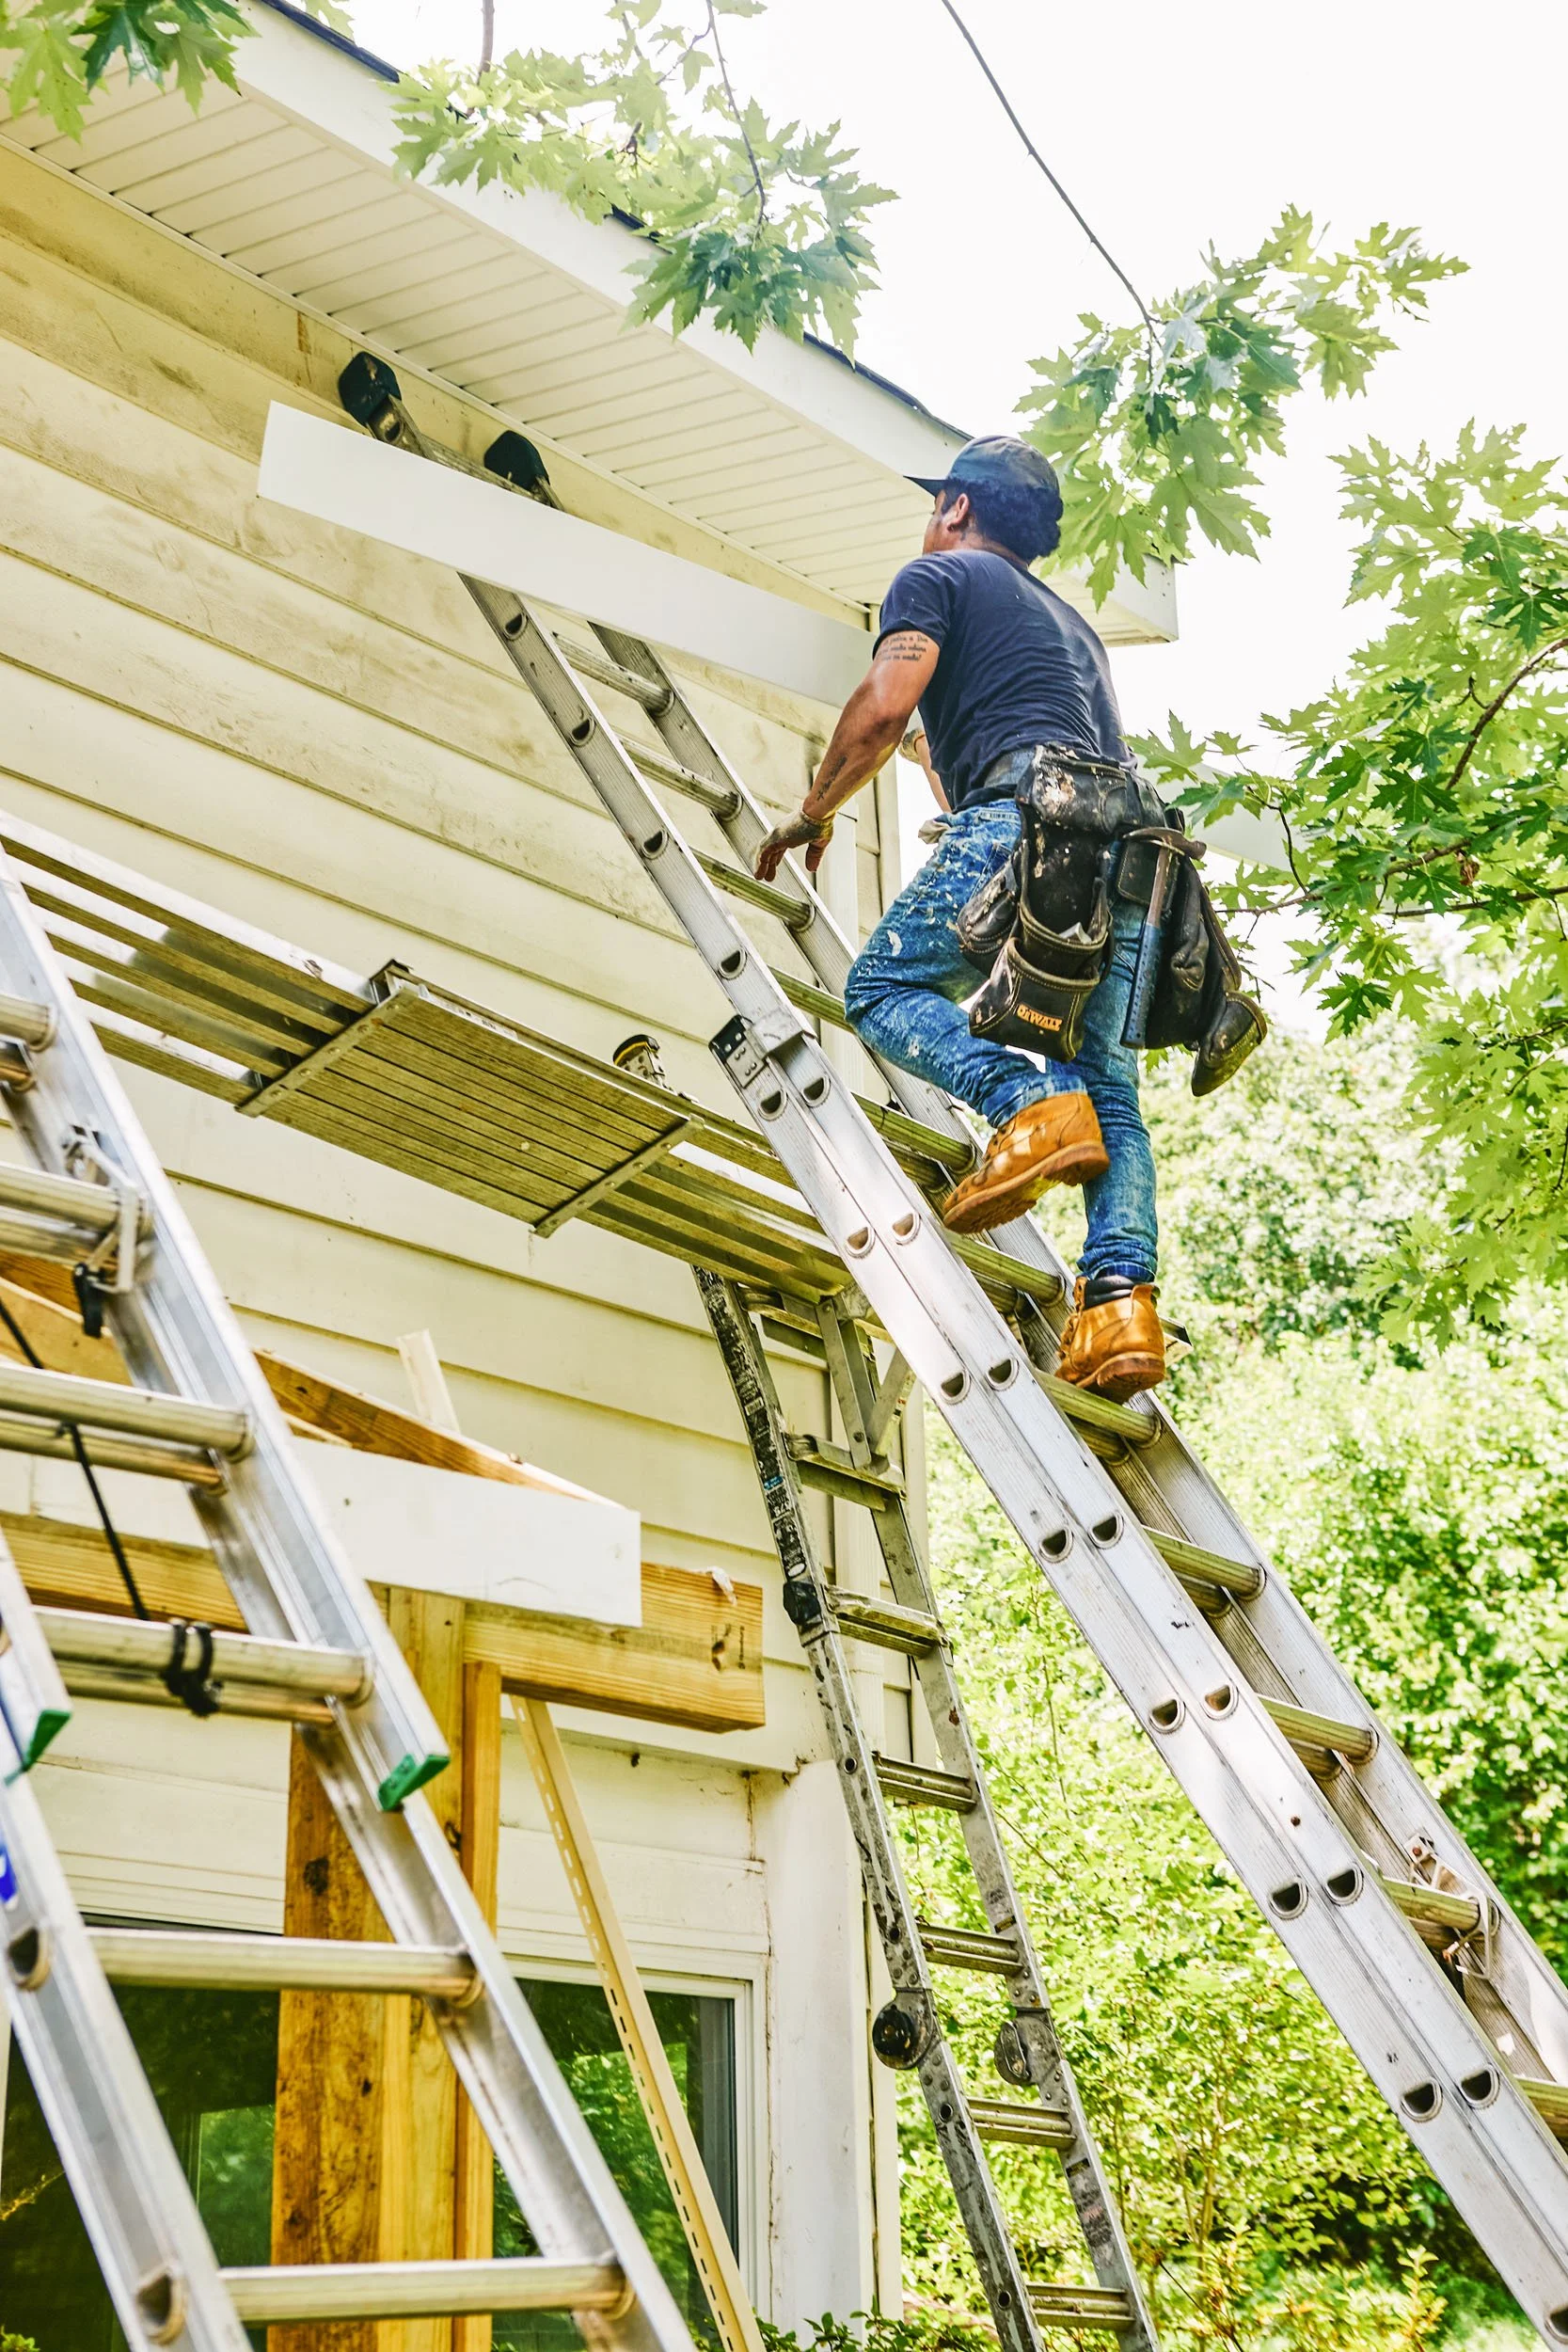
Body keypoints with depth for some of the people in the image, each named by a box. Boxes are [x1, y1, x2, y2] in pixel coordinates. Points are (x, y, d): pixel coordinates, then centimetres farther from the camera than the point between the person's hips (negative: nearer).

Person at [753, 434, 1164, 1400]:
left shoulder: (941, 576, 14)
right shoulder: (1073, 622, 37)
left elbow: (883, 707, -2)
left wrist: (812, 813, 12)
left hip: (1025, 814, -7)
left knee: (885, 985, -1)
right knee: (1108, 1088, 2)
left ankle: (1032, 1101, -26)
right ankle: (1122, 1299, -16)